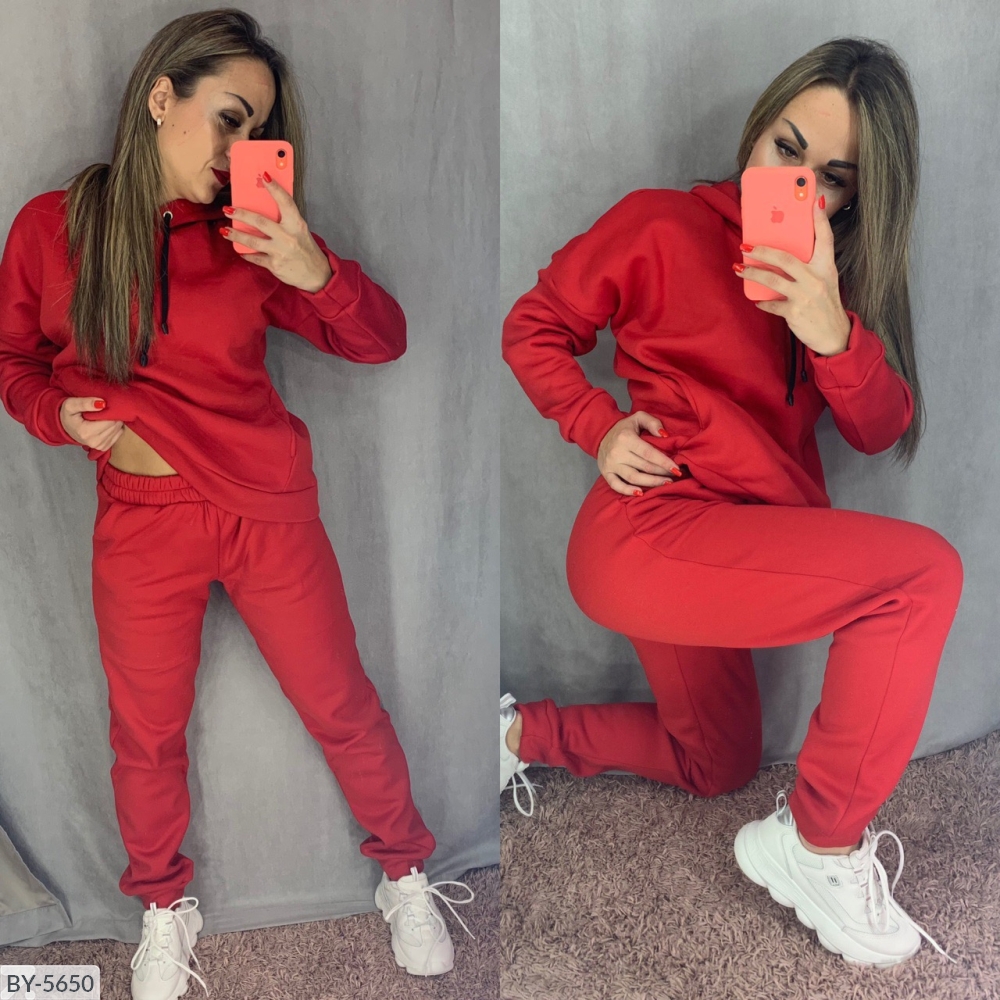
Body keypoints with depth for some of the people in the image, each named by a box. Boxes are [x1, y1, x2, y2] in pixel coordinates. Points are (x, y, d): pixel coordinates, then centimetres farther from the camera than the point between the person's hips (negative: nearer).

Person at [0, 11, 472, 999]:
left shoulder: (253, 233, -3)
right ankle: (162, 906, 43)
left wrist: (317, 274, -23)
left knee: (342, 707, 10)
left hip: (267, 508, 0)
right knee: (146, 735, 15)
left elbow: (381, 341, -5)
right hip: (140, 522, 1)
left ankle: (404, 872, 36)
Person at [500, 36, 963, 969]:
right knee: (924, 569, -21)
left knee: (716, 766, 23)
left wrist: (832, 333, -19)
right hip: (648, 533, -8)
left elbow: (881, 430, 1)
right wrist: (600, 427, -13)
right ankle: (822, 842, -7)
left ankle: (521, 731, 31)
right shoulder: (662, 225, -2)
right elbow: (533, 328, 2)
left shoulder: (834, 277, 14)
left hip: (757, 549, 8)